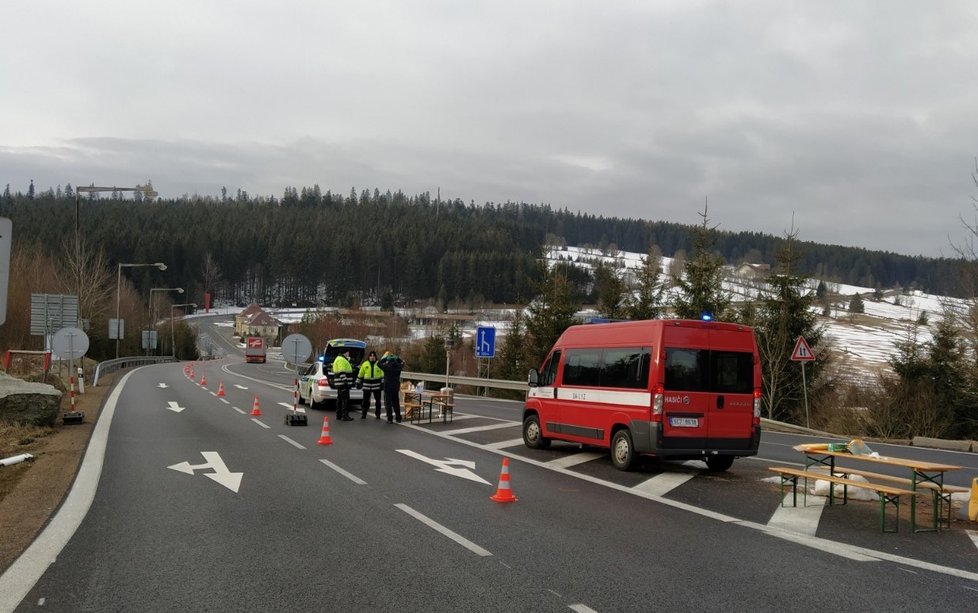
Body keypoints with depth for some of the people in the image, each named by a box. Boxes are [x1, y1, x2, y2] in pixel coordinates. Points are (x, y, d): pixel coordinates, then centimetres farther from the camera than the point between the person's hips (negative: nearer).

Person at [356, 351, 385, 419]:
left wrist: (382, 383, -7)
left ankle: (377, 414, 14)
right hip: (367, 386, 1)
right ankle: (363, 414, 11)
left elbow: (382, 374, 1)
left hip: (377, 385, -1)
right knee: (365, 400, 3)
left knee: (377, 400, 5)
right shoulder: (365, 364, 5)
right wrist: (358, 383, 10)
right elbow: (360, 374, 10)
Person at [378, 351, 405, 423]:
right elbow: (402, 362, 19)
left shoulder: (387, 367, -15)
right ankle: (398, 418, 19)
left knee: (388, 403, 2)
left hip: (388, 388, -5)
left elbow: (379, 363, -2)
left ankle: (390, 419, -1)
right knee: (396, 403, 15)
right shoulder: (398, 367, -2)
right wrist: (394, 356, 14)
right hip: (396, 387, 5)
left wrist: (385, 356, 7)